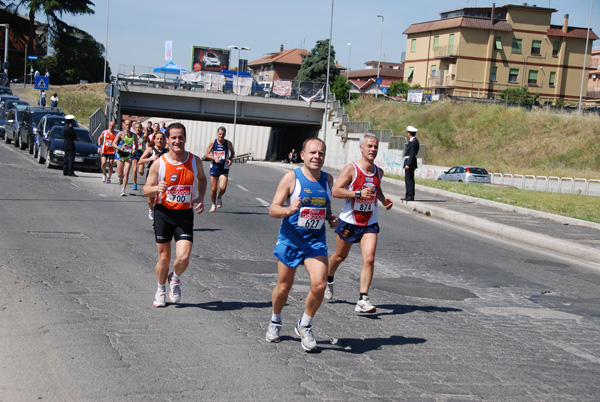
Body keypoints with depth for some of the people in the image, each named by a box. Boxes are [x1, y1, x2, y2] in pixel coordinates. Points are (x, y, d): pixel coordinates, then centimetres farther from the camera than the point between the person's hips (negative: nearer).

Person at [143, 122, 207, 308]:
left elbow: (202, 178, 19)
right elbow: (146, 190, 0)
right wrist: (157, 188, -23)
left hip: (185, 214, 1)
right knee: (164, 258, 7)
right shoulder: (159, 164, -7)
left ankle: (175, 279, 21)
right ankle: (160, 289, 34)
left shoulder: (195, 161, -1)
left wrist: (201, 198, 3)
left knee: (183, 258, -13)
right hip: (163, 213, -1)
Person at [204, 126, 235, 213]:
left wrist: (230, 159, -6)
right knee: (213, 189, 6)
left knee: (223, 188, -17)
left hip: (224, 169, -1)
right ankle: (213, 205, 27)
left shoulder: (228, 143, -4)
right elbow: (207, 155, 0)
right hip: (214, 168, 1)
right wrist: (214, 158, -18)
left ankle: (219, 197, 16)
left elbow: (232, 152, 14)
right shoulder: (213, 143, -4)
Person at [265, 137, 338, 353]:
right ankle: (275, 322, 38)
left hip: (316, 241, 3)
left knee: (319, 285, -15)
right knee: (284, 287, 9)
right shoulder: (292, 177, -10)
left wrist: (331, 218, 1)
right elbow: (273, 209, -12)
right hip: (290, 240, -2)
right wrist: (289, 210, -32)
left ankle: (304, 326, 9)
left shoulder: (328, 179, 4)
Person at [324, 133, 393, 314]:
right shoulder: (351, 169, -12)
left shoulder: (379, 172, 5)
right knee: (340, 256, 15)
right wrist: (359, 193, -26)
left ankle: (362, 300, -14)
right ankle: (329, 279, 47)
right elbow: (336, 191, -19)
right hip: (349, 221, -3)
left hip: (370, 223, 3)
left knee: (369, 259, -14)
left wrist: (383, 200, 7)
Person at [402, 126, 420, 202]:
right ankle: (408, 195, 23)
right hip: (408, 162, 11)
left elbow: (412, 154, -23)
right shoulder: (414, 140, 15)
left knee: (409, 179, -8)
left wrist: (408, 164, -25)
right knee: (408, 179, 16)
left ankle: (411, 196, -7)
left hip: (410, 162, -11)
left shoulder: (413, 142, -17)